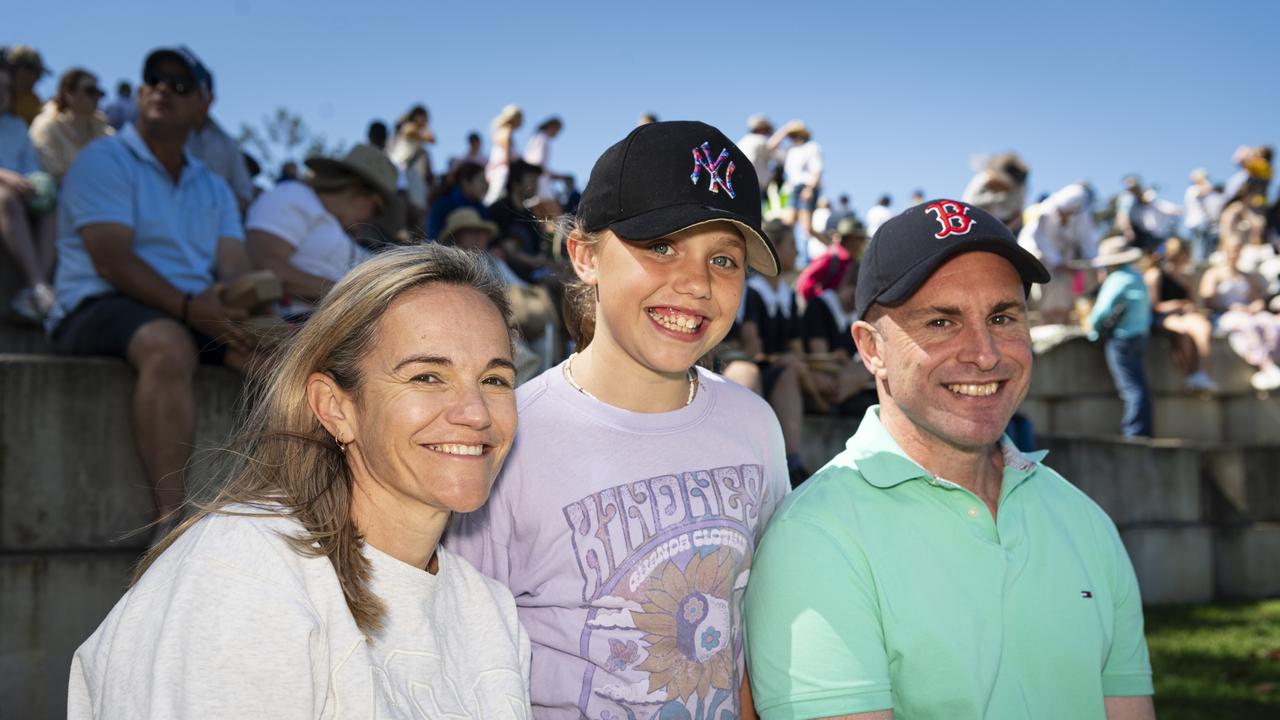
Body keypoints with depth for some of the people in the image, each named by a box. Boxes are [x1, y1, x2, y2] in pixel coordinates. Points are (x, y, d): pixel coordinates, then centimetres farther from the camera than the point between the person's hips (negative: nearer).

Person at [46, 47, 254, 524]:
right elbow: (111, 258, -12)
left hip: (197, 312, 6)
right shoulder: (103, 160, 3)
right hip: (100, 307, -6)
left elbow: (234, 266, 7)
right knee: (170, 345, -39)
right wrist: (186, 306, -26)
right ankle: (170, 516, -42)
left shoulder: (214, 188, 22)